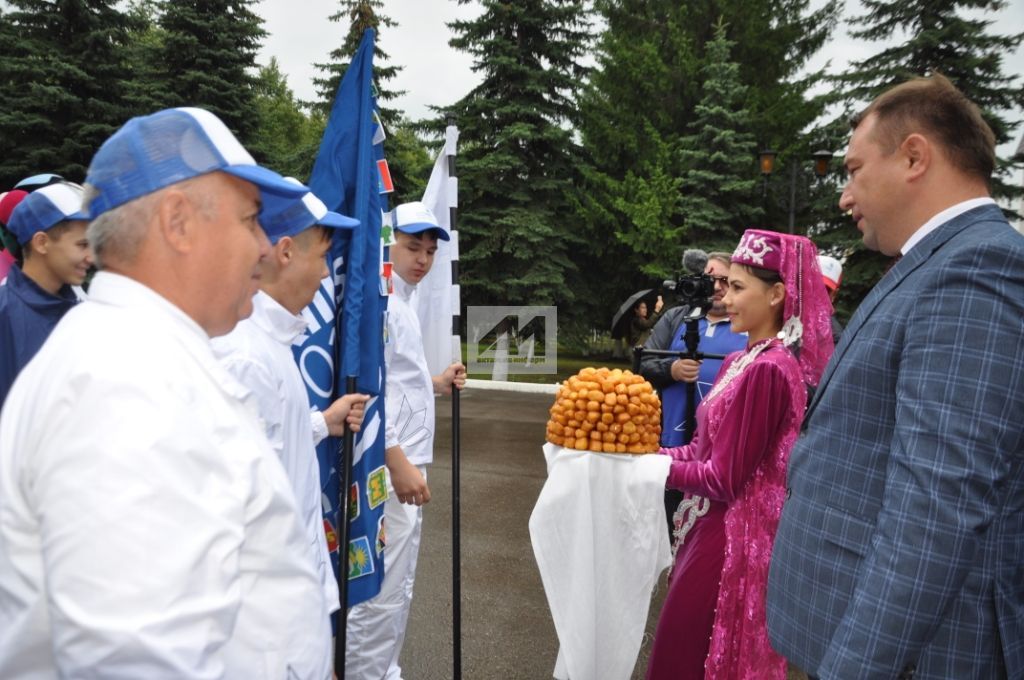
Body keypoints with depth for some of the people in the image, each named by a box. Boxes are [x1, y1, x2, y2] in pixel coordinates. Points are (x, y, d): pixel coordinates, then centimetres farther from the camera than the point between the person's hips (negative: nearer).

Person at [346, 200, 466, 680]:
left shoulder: (404, 300, 16)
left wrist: (436, 384, 9)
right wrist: (397, 461, -24)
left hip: (405, 462, 10)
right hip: (388, 467, -10)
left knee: (398, 588, 19)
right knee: (381, 592, -3)